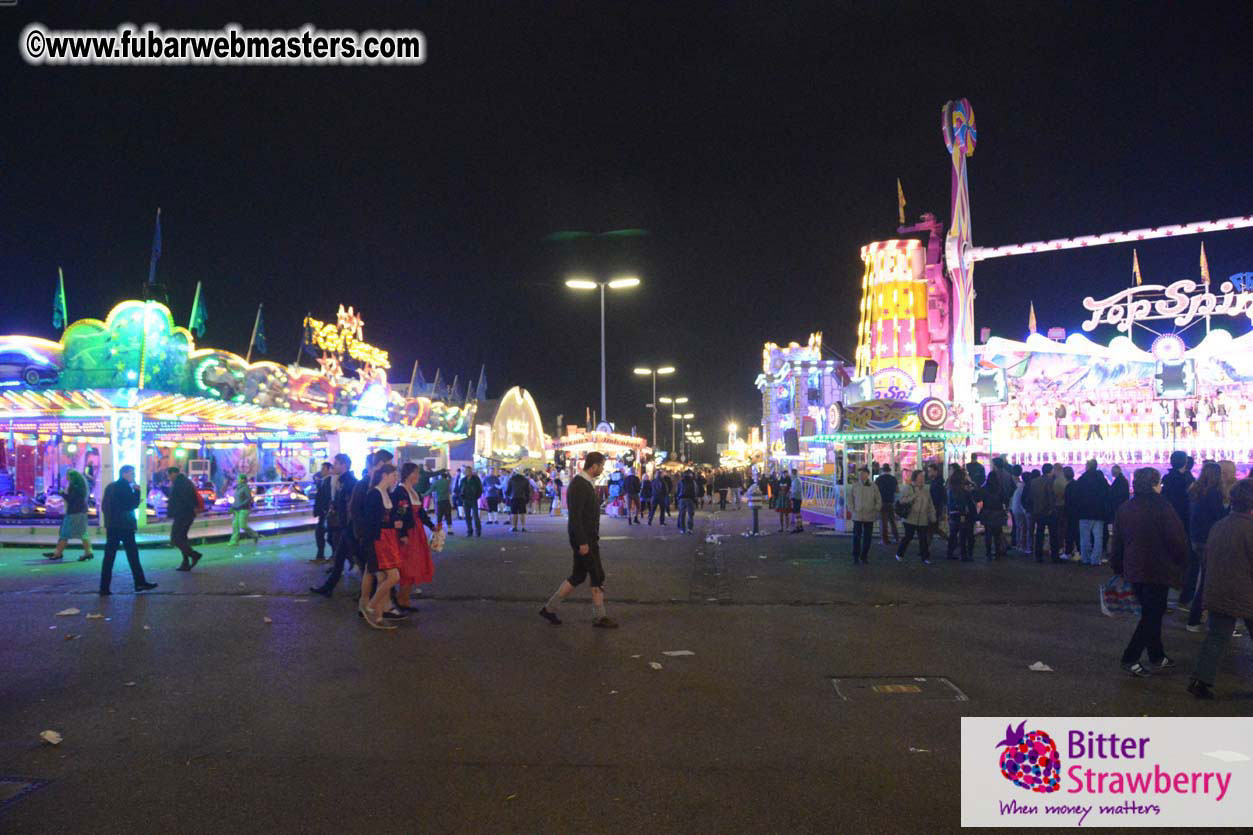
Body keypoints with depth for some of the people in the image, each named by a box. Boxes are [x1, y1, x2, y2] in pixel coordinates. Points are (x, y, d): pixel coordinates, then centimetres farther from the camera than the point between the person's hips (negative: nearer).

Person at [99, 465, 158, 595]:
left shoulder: (110, 487, 15)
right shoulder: (125, 487, -10)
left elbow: (104, 506, 17)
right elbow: (133, 504, -12)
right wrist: (137, 491, -2)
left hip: (111, 526, 7)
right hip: (124, 526, -7)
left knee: (109, 556, 4)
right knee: (132, 555, 0)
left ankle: (104, 587, 1)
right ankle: (140, 583, 5)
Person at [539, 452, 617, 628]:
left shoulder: (586, 483, 12)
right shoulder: (579, 485, -19)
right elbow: (574, 516, -23)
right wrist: (582, 542, -23)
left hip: (588, 538, 10)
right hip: (584, 539, -10)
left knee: (578, 576, 14)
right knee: (598, 576, 0)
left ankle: (549, 609, 19)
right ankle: (599, 617, 11)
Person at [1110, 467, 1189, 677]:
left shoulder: (1124, 509, 5)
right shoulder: (1162, 508, -16)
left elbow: (1117, 542, 10)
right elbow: (1178, 540, -14)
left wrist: (1118, 567, 18)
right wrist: (1181, 562, 3)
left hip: (1134, 571, 7)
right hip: (1158, 571, -7)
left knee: (1150, 613, 19)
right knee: (1152, 615, 1)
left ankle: (1157, 656, 28)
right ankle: (1130, 659, -2)